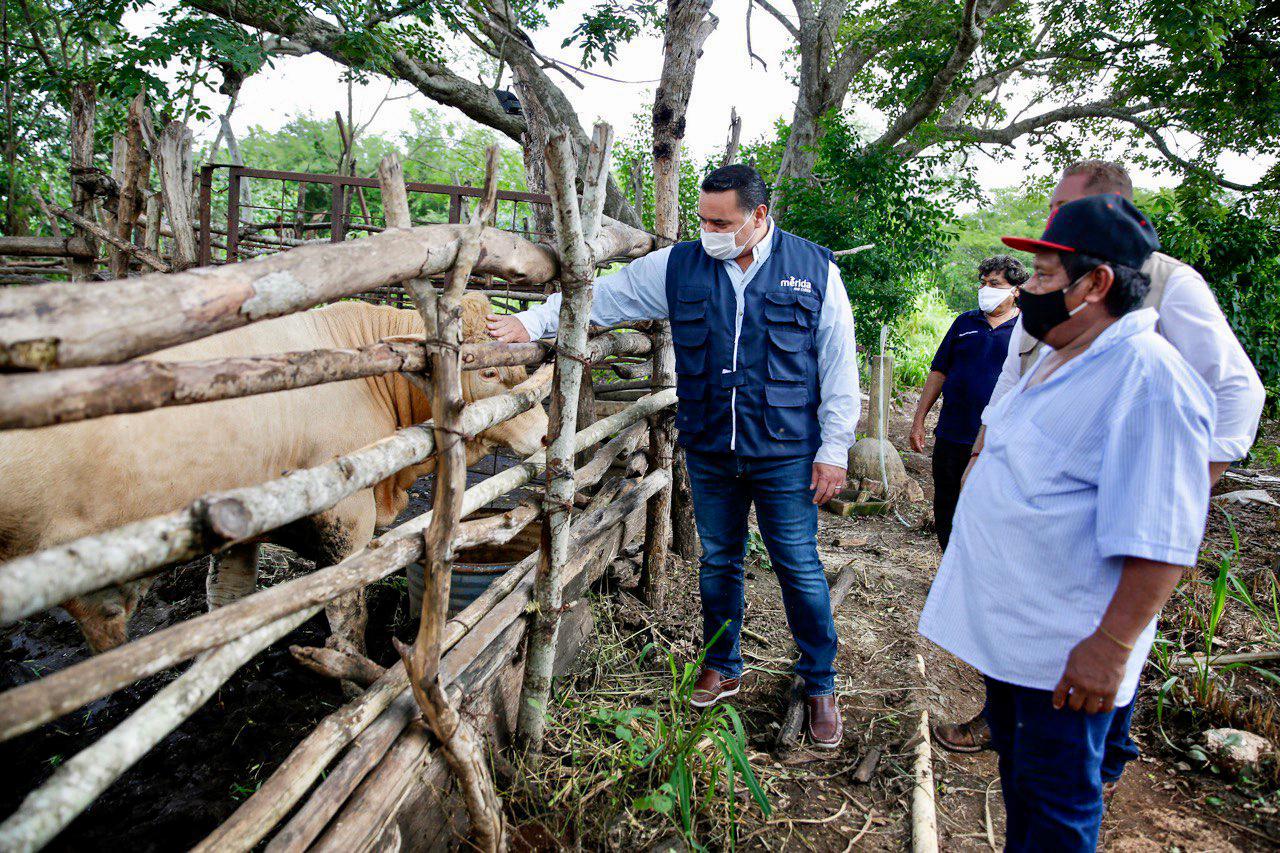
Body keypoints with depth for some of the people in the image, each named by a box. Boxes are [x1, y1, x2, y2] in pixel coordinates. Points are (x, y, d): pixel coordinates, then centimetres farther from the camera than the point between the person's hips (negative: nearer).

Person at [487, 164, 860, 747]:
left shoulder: (814, 269, -4)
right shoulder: (679, 267, 1)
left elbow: (838, 364, -2)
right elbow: (602, 296, 4)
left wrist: (834, 447, -4)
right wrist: (533, 322, -7)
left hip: (786, 453, -2)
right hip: (709, 452, 3)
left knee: (799, 567, 4)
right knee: (717, 562, 15)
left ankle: (820, 685, 24)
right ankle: (722, 668, 36)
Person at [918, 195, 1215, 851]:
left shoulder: (1150, 380, -23)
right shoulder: (1059, 358, 8)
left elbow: (1159, 542, -25)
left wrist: (1111, 646, -24)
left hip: (1067, 649, -9)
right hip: (1006, 625, 9)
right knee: (1016, 763, 25)